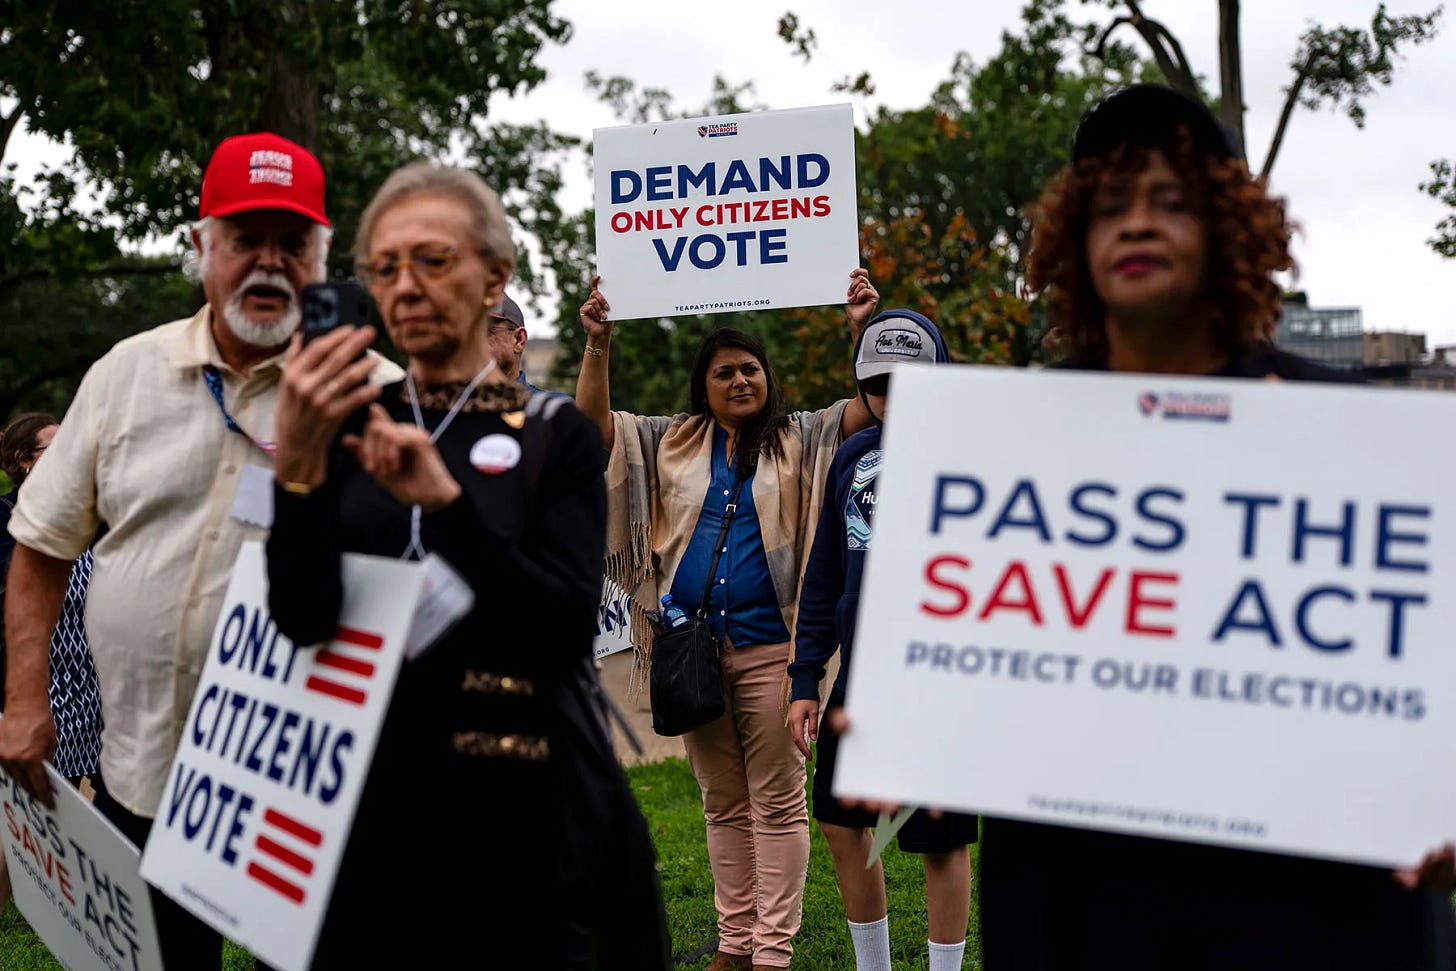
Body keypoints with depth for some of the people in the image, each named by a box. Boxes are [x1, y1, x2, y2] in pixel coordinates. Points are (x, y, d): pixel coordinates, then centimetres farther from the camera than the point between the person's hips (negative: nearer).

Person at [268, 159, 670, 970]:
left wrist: (446, 503, -25)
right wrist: (298, 462, -23)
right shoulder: (353, 425, 5)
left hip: (520, 803, -2)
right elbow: (303, 618, -9)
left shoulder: (556, 436, -1)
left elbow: (567, 633, -14)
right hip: (370, 790, 2)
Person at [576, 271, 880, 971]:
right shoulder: (672, 444, 13)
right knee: (722, 802, 12)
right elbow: (594, 421, 9)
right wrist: (598, 345, -3)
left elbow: (871, 406, -4)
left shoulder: (800, 441, 6)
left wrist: (862, 330, -17)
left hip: (770, 645, -3)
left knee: (777, 800, 0)